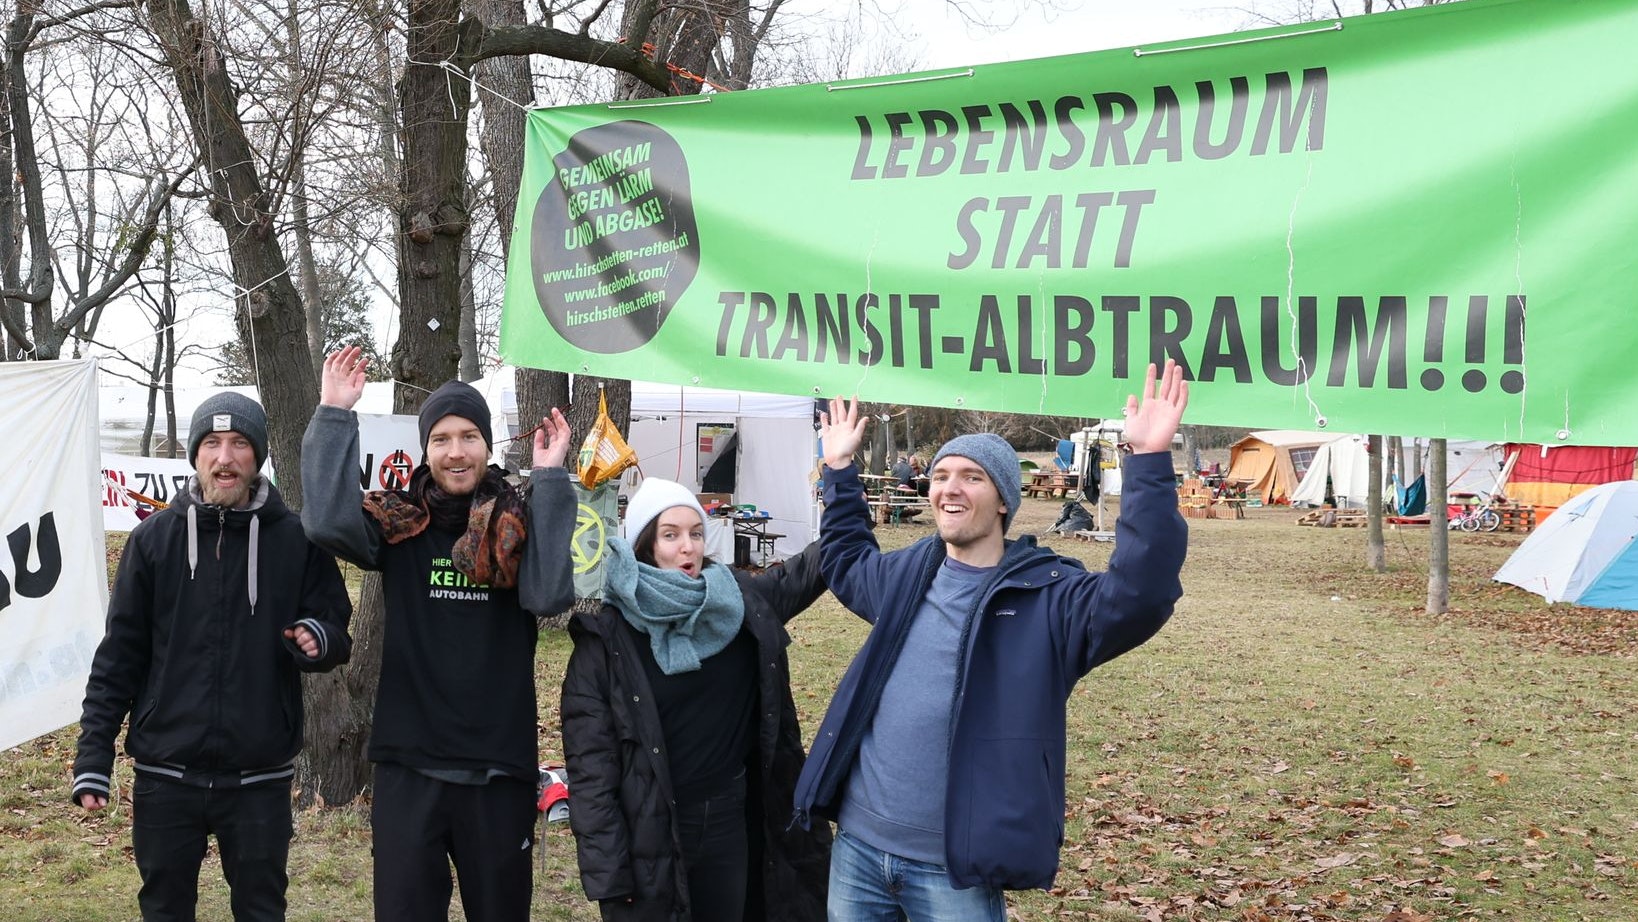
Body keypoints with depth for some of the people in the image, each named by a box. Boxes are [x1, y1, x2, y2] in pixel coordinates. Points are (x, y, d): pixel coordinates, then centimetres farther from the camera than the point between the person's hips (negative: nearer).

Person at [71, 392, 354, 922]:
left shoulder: (296, 540, -1)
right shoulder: (153, 539, 1)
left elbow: (335, 631, 4)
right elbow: (119, 657, 3)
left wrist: (319, 641, -20)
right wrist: (93, 757, -2)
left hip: (261, 779, -1)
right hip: (166, 778, 1)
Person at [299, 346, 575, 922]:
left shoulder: (520, 524, -1)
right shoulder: (398, 523, 1)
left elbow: (550, 594, -19)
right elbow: (328, 523, -19)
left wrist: (550, 478, -18)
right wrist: (334, 416, -19)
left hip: (498, 766, 0)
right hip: (409, 765, 0)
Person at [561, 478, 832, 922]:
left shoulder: (745, 604, 0)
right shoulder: (606, 638, -10)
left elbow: (813, 566, 11)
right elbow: (590, 763, -10)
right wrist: (607, 873, -13)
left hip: (732, 827, 4)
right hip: (648, 843, -3)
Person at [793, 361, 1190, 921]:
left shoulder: (1047, 596, -9)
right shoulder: (905, 574, 9)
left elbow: (1138, 596, -28)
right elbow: (846, 565, 32)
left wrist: (1149, 461, -35)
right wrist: (840, 470, 27)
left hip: (954, 866, -5)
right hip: (858, 844, 5)